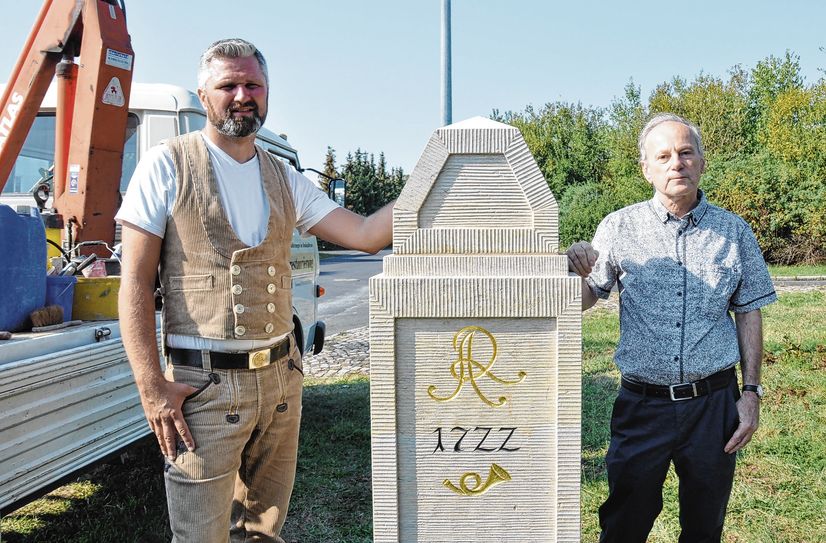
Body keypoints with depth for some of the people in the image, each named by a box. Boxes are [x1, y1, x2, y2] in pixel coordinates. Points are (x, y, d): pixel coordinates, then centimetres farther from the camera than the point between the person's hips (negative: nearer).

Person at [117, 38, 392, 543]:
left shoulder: (284, 179, 11)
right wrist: (152, 387, -14)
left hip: (280, 375, 5)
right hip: (203, 385, -5)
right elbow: (135, 283, -7)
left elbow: (364, 233, 5)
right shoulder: (168, 166, -3)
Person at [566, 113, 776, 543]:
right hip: (642, 404, -1)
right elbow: (583, 302, 4)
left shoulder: (734, 232, 2)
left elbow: (749, 313, 8)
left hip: (714, 403, 2)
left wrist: (751, 392, 3)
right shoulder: (619, 228, -2)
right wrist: (580, 272, -19)